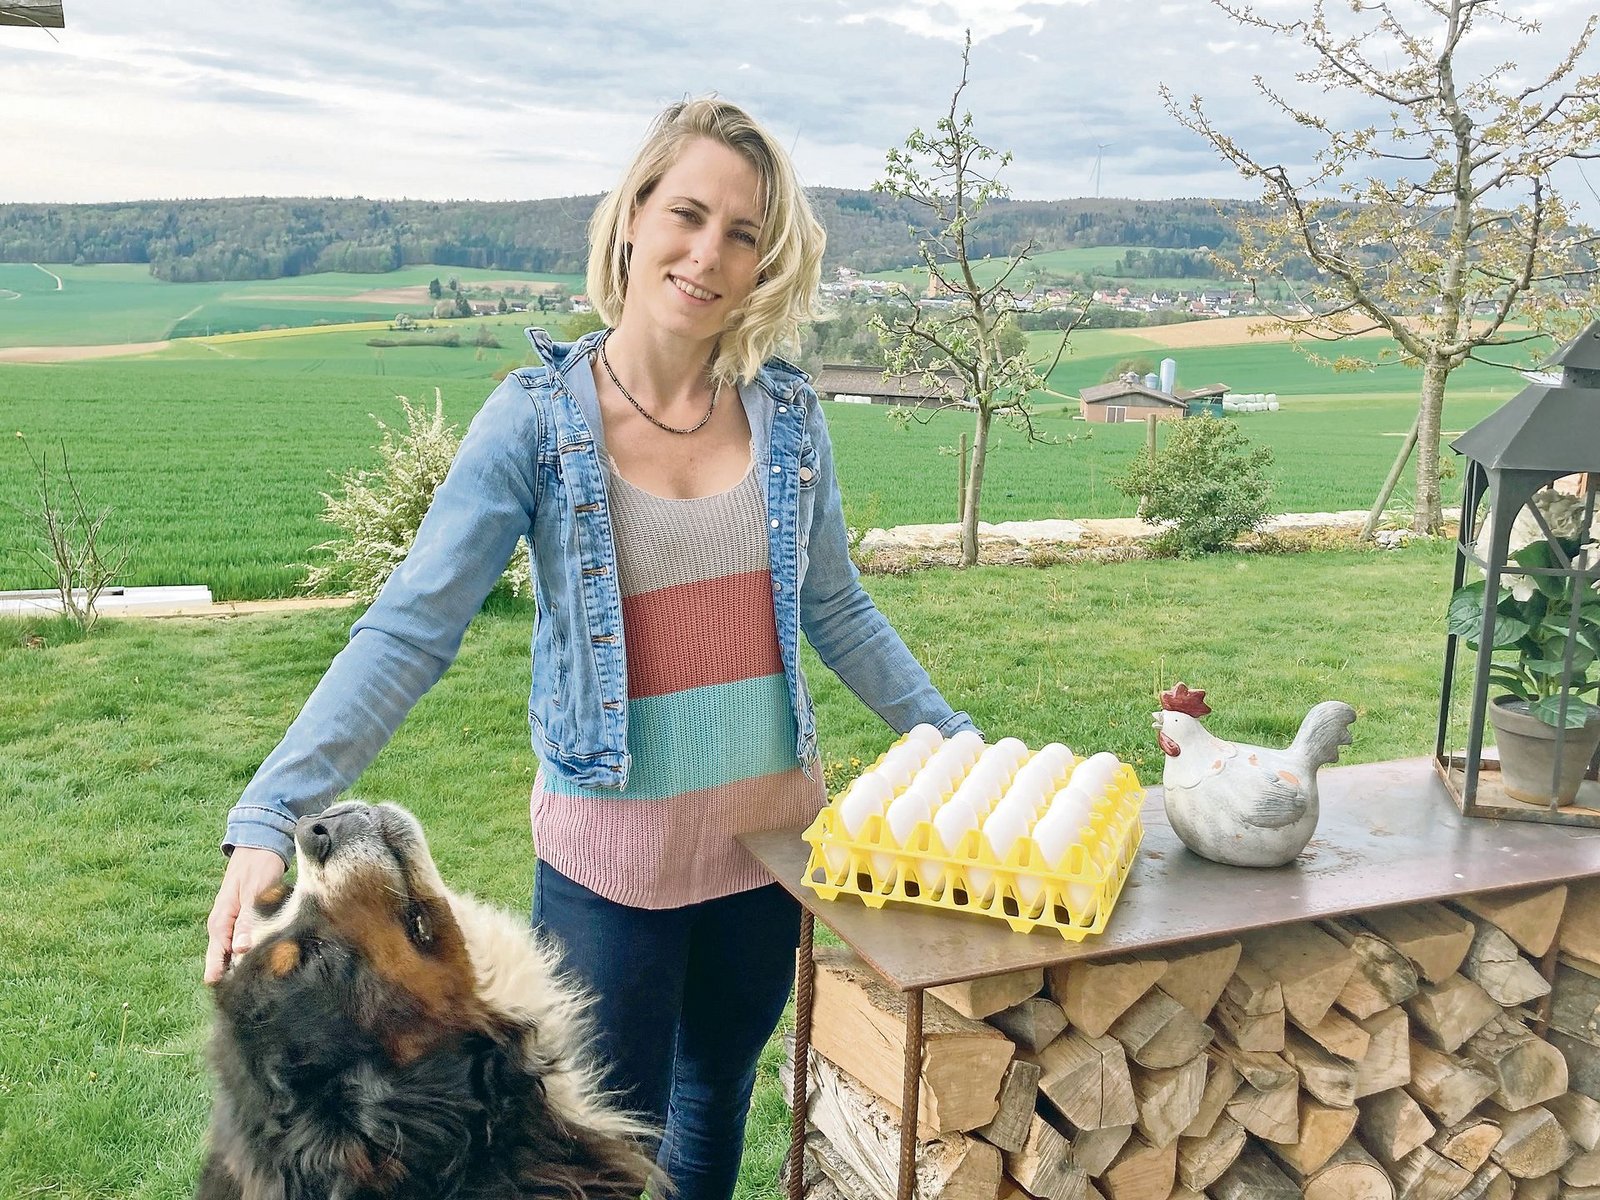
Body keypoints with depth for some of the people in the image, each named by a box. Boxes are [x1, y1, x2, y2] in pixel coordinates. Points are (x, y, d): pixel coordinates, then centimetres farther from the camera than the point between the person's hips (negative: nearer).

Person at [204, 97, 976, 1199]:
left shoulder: (787, 410, -2)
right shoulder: (540, 418, -13)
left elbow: (836, 610, 8)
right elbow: (410, 630, -18)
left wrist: (956, 740, 8)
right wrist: (271, 818, -27)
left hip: (772, 830, 4)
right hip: (610, 848, -3)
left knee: (721, 1099, 24)